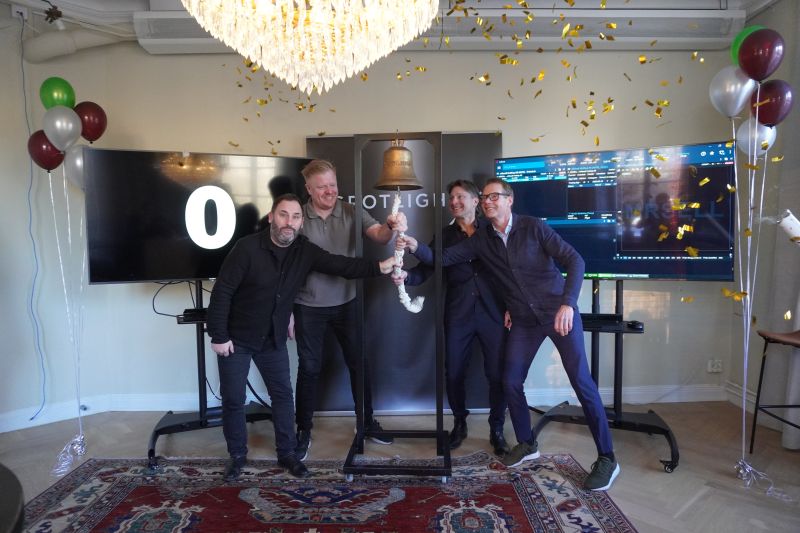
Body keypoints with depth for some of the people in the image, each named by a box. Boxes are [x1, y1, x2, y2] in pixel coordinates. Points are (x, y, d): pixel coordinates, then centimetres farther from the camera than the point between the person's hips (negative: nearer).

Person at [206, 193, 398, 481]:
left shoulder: (305, 251, -8)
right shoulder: (247, 247, -21)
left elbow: (341, 265, -10)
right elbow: (222, 291, -18)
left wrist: (379, 267, -23)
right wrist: (218, 336, -18)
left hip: (273, 339, 4)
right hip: (236, 338, -4)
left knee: (283, 395, 10)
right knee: (233, 399, 7)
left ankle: (287, 453, 26)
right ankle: (237, 455, 28)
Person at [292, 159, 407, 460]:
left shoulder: (351, 212, -5)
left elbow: (378, 235, -19)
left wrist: (391, 227, -44)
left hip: (346, 302, 2)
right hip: (308, 307, -2)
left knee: (358, 363, 11)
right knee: (309, 368, 9)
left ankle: (368, 422, 30)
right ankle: (304, 431, 25)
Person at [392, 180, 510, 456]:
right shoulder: (445, 235, 9)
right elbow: (426, 269, 1)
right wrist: (406, 275, -20)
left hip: (493, 311, -1)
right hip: (458, 314, 2)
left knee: (497, 374, 1)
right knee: (453, 373, 6)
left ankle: (496, 430, 22)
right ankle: (459, 424, 30)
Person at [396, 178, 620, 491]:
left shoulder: (533, 227, -11)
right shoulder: (480, 240, 1)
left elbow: (574, 260, -17)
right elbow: (444, 258, -4)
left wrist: (568, 303, -31)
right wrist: (416, 247, -24)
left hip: (559, 312, -4)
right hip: (524, 321, 4)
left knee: (581, 382, -5)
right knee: (511, 382, 3)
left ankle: (606, 458, 8)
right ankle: (527, 444, 26)